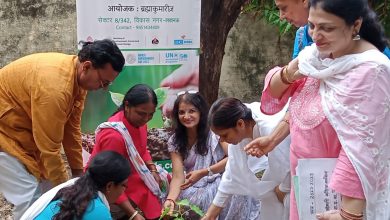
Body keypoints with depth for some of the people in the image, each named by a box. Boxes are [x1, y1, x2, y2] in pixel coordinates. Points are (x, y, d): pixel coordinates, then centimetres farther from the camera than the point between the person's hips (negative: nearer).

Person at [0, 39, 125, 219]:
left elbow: (71, 128, 3)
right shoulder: (54, 85, -34)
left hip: (24, 128, 9)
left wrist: (78, 172, 6)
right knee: (31, 198, -13)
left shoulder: (77, 76, -6)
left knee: (47, 189, 8)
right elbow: (50, 147, -27)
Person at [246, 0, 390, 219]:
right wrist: (288, 74, -12)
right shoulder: (319, 53, -1)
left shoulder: (369, 71, -23)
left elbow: (362, 150, -27)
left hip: (339, 194, -7)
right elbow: (273, 93, 9)